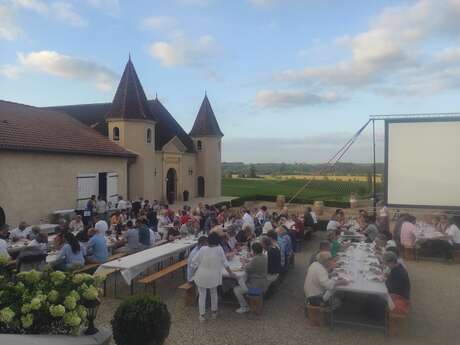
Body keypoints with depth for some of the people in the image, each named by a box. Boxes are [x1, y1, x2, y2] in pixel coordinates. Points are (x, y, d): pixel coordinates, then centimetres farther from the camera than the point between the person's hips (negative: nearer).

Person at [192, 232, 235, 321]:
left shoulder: (203, 249, -15)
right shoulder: (219, 249, -13)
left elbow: (194, 262, -9)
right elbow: (224, 262, -3)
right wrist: (230, 272, 10)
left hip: (202, 276, -1)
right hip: (213, 277, 1)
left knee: (202, 295, 14)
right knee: (214, 293, 24)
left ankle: (202, 315, 21)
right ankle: (214, 312, 35)